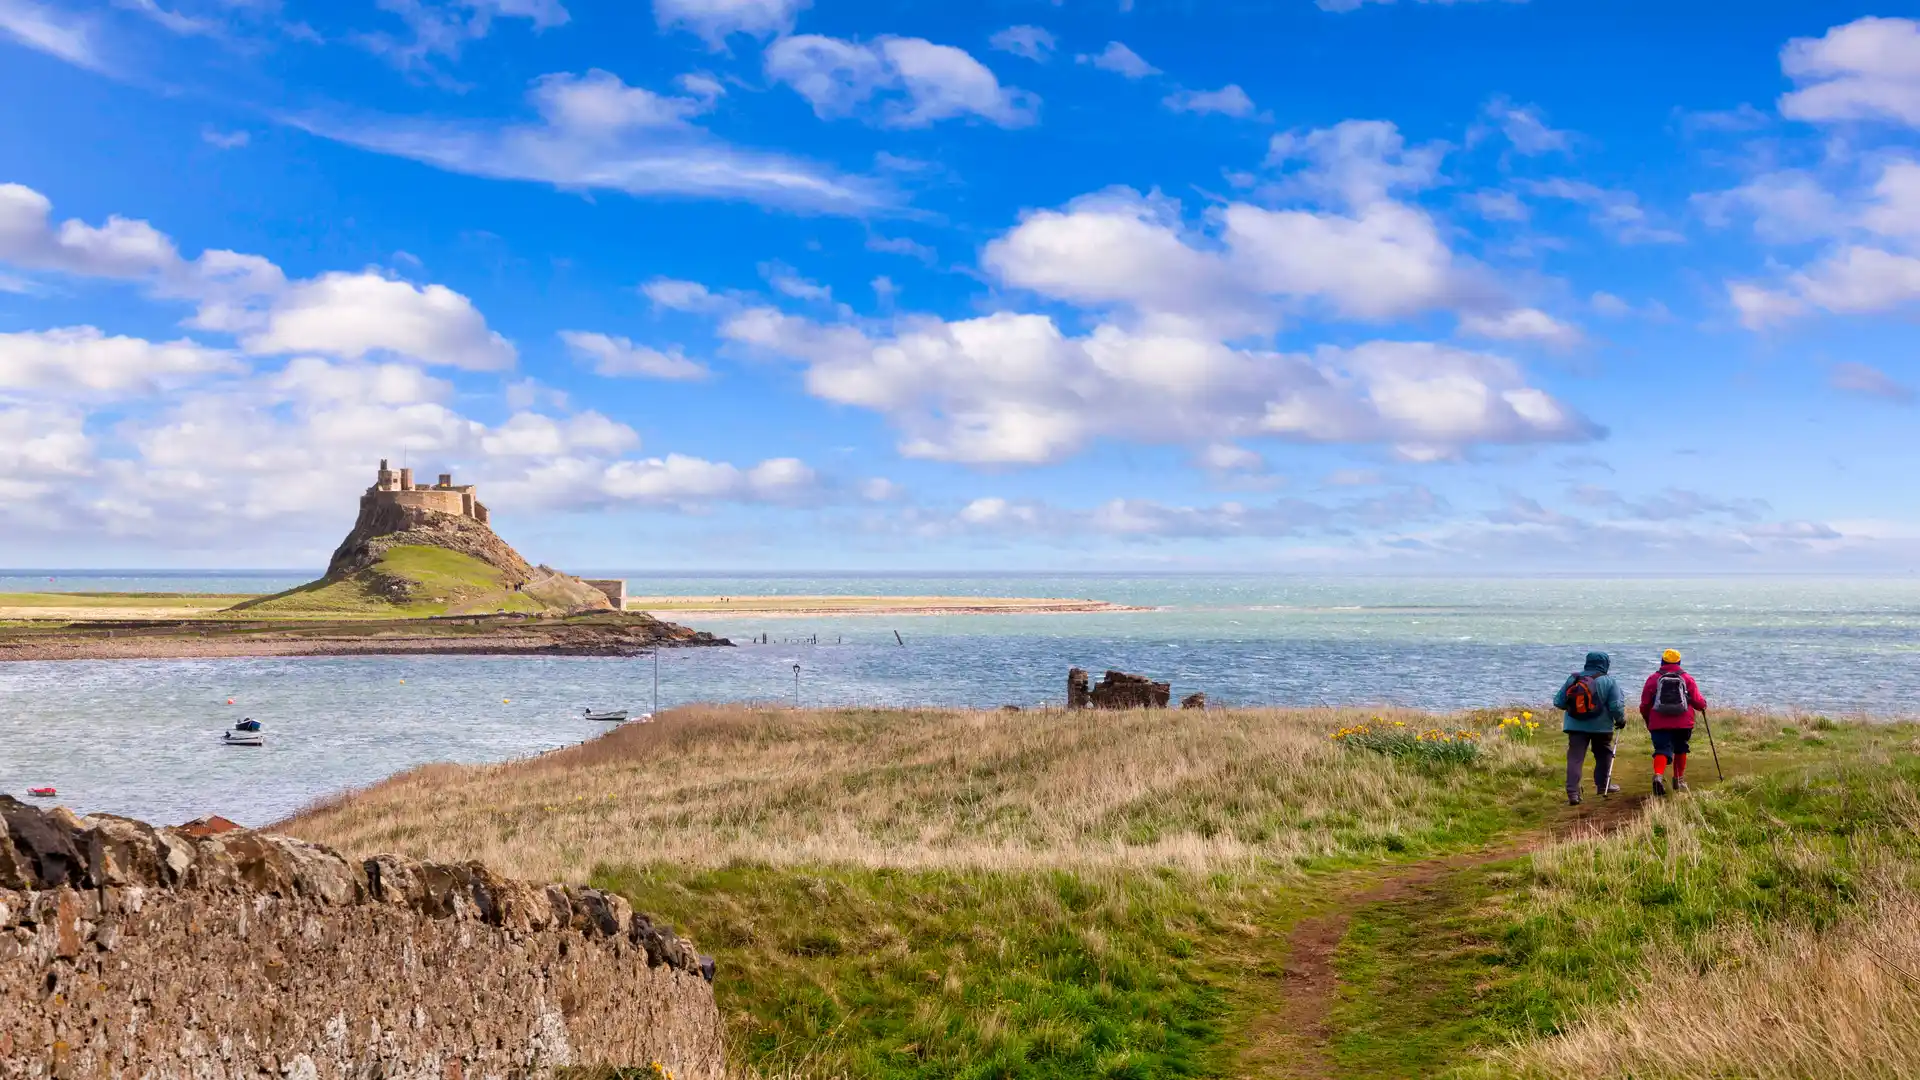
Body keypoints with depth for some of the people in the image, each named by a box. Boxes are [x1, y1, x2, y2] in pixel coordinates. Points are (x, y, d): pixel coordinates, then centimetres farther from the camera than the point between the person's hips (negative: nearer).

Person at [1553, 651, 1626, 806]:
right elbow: (1616, 706, -11)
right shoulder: (1608, 681, -7)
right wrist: (1621, 720, 9)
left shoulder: (1572, 678, 1)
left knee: (1575, 758, -2)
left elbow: (1558, 702, 4)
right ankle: (1603, 785, 33)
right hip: (1601, 726, -1)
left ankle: (1573, 793, -11)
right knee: (1603, 755, 21)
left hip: (1575, 725, 1)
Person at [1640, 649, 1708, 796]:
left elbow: (1644, 704, 5)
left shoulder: (1653, 678, 4)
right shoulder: (1687, 679, 6)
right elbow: (1697, 701, 2)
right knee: (1680, 750, 20)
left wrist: (1648, 720, 21)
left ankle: (1658, 775, -32)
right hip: (1683, 723, 1)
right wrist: (1703, 705, 26)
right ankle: (1679, 780, 28)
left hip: (1659, 723, -1)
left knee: (1662, 750, -6)